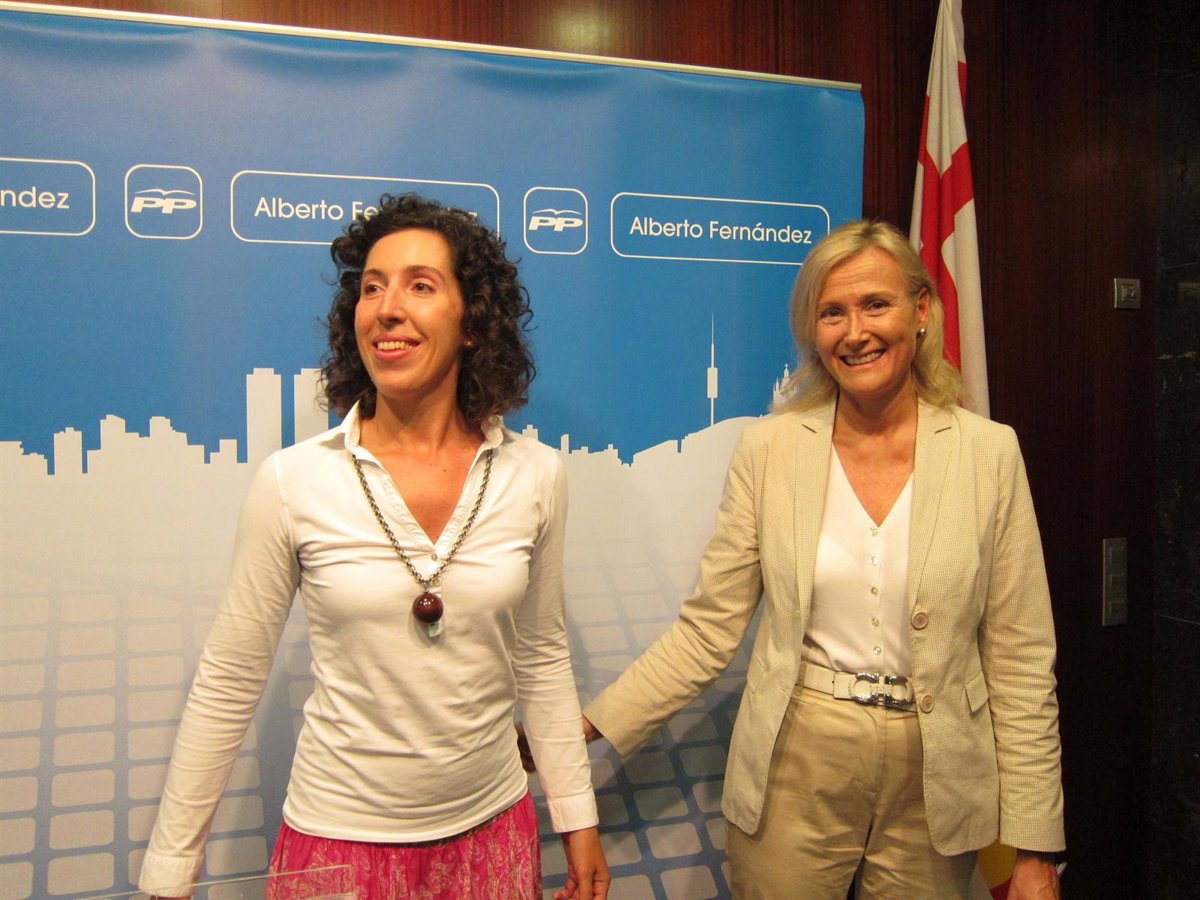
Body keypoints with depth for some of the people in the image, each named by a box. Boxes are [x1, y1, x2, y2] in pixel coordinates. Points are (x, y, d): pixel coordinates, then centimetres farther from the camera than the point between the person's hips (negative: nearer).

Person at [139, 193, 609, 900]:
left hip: (492, 827, 2)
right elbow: (228, 682, -5)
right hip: (340, 835, -2)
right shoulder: (293, 483, -14)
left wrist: (578, 819, 7)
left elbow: (543, 657, 4)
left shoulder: (535, 477, -8)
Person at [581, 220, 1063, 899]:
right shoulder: (770, 448, -6)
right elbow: (707, 632, -4)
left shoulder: (990, 453, -6)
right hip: (794, 774, 0)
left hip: (934, 782, 1)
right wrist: (587, 727, -10)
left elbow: (1021, 662, -3)